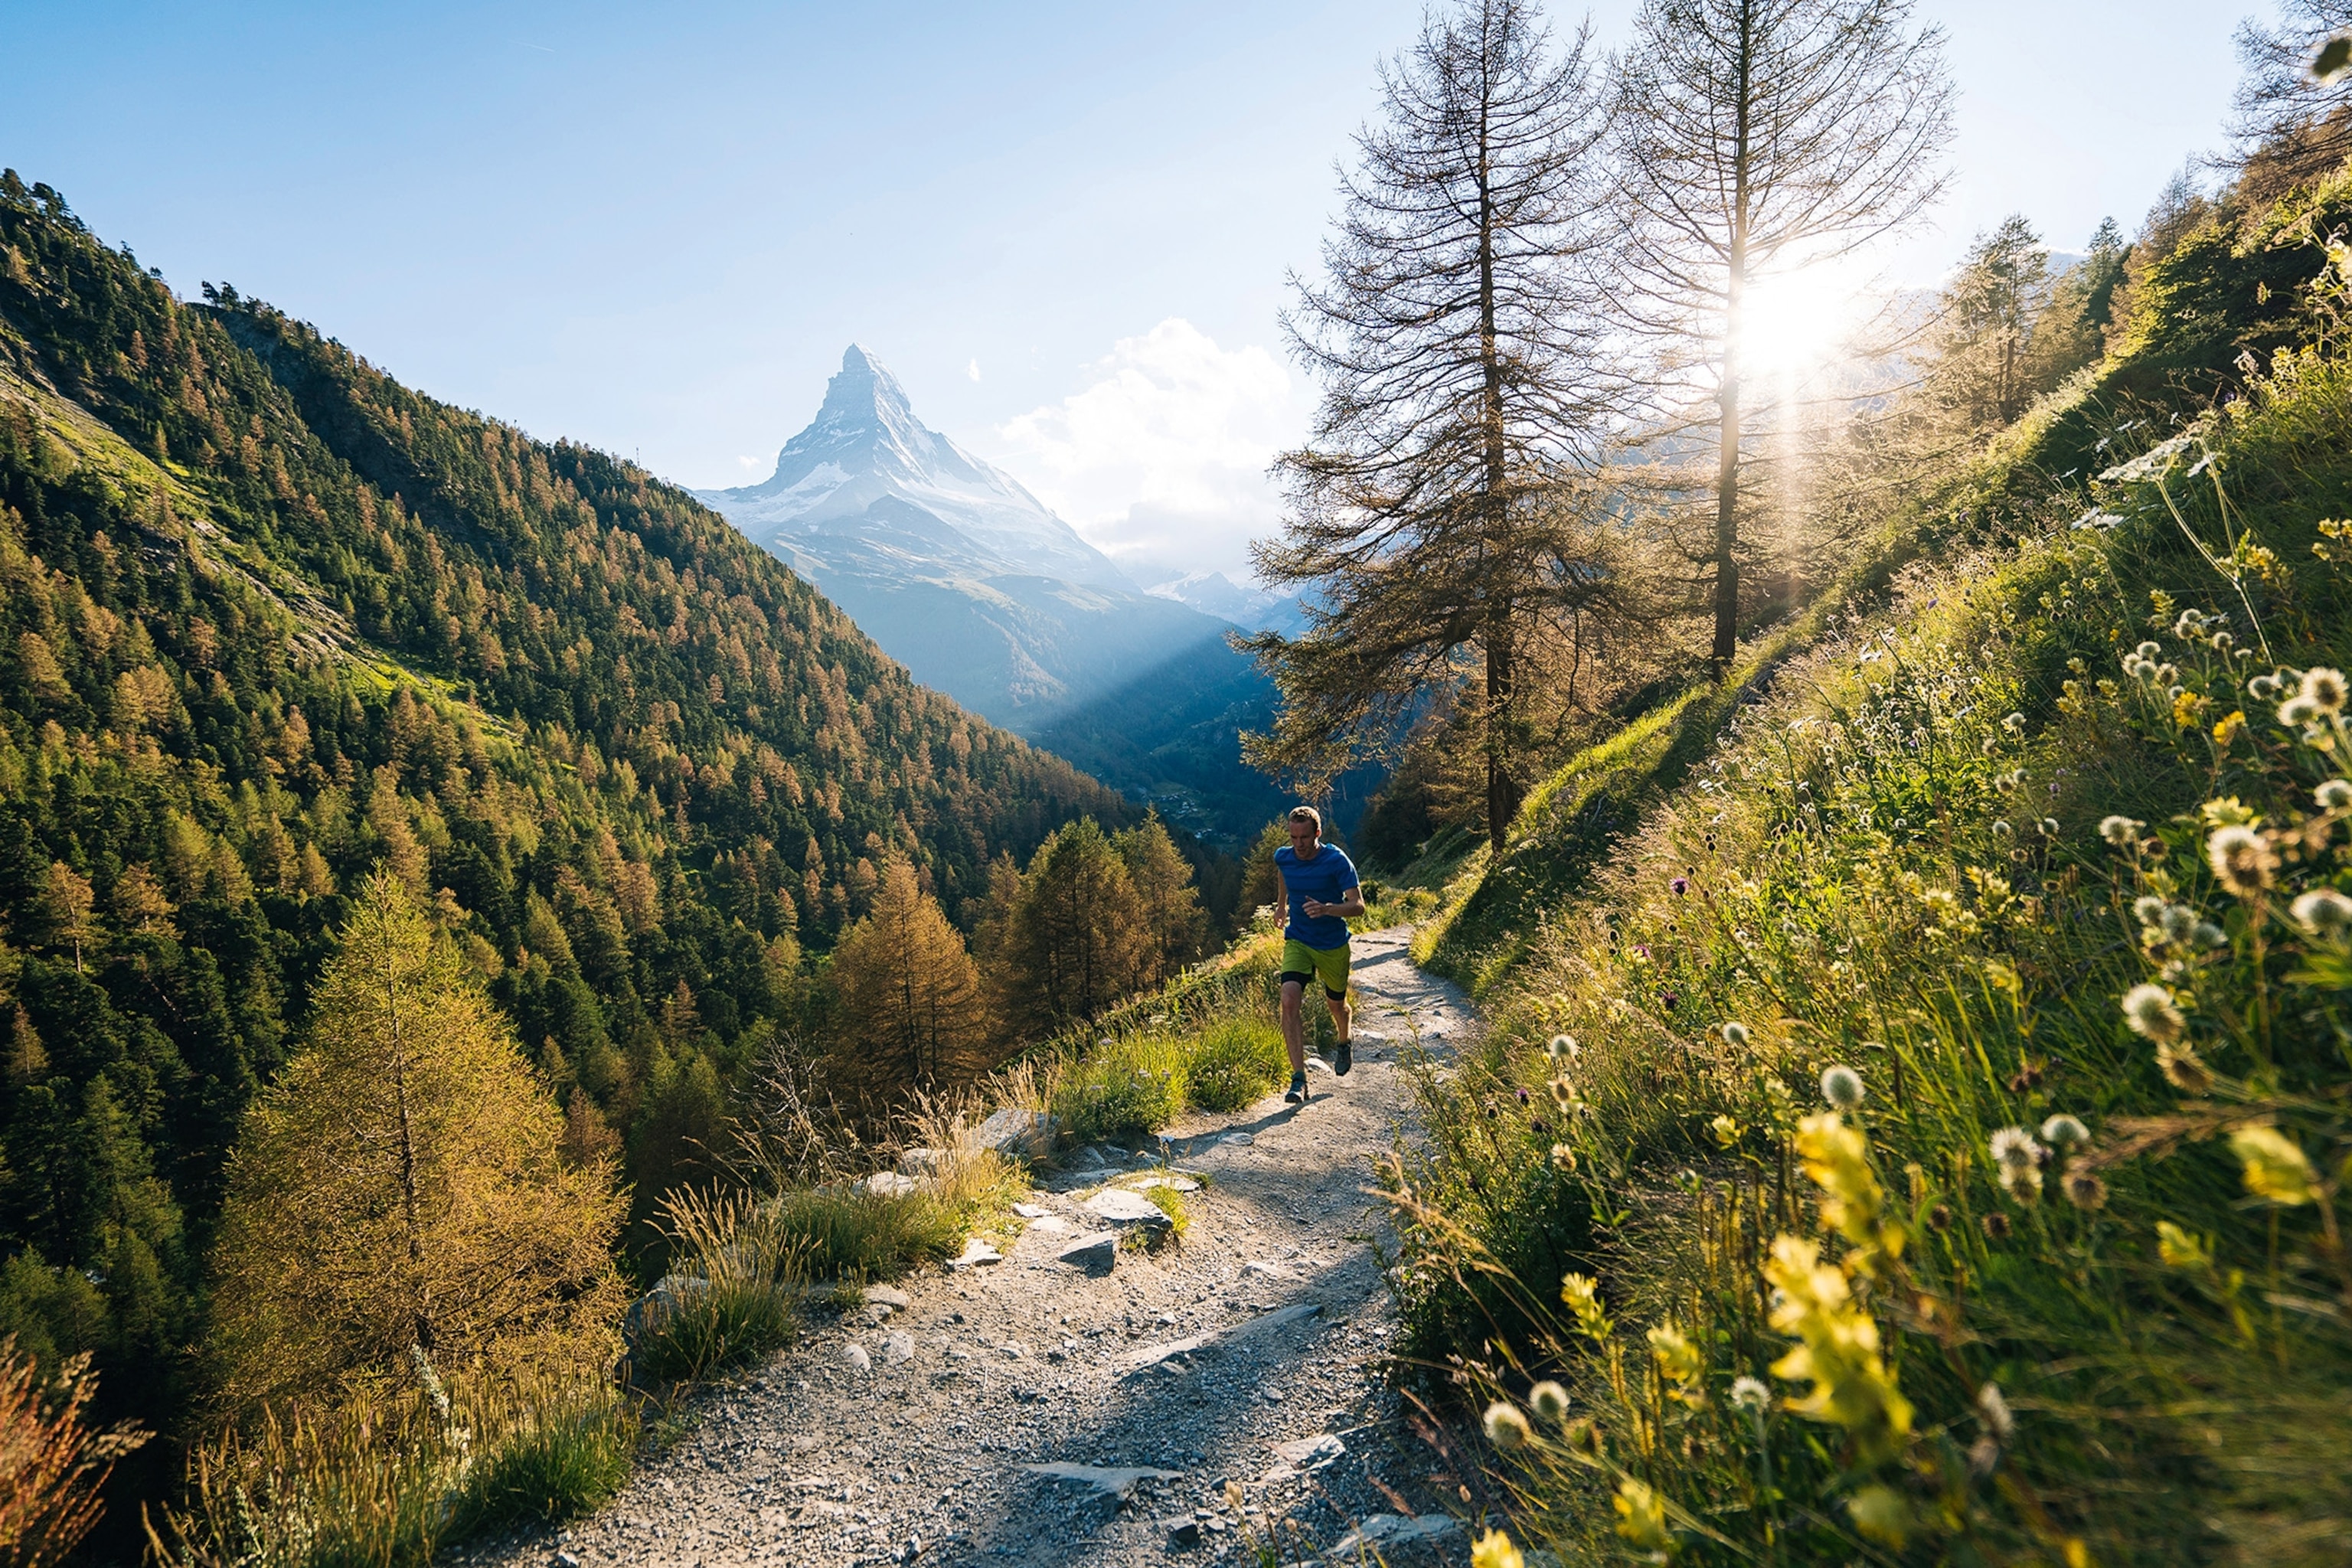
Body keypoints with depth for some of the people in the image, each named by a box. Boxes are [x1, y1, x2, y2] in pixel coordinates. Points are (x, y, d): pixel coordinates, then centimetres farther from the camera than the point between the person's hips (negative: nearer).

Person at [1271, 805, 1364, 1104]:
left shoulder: (1337, 860, -18)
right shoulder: (1283, 857, -7)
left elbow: (1358, 906, -21)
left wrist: (1327, 909, -39)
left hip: (1333, 947, -1)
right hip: (1297, 942, 2)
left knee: (1335, 1004, 18)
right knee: (1289, 1000, -22)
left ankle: (1345, 1042, 55)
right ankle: (1299, 1078, -22)